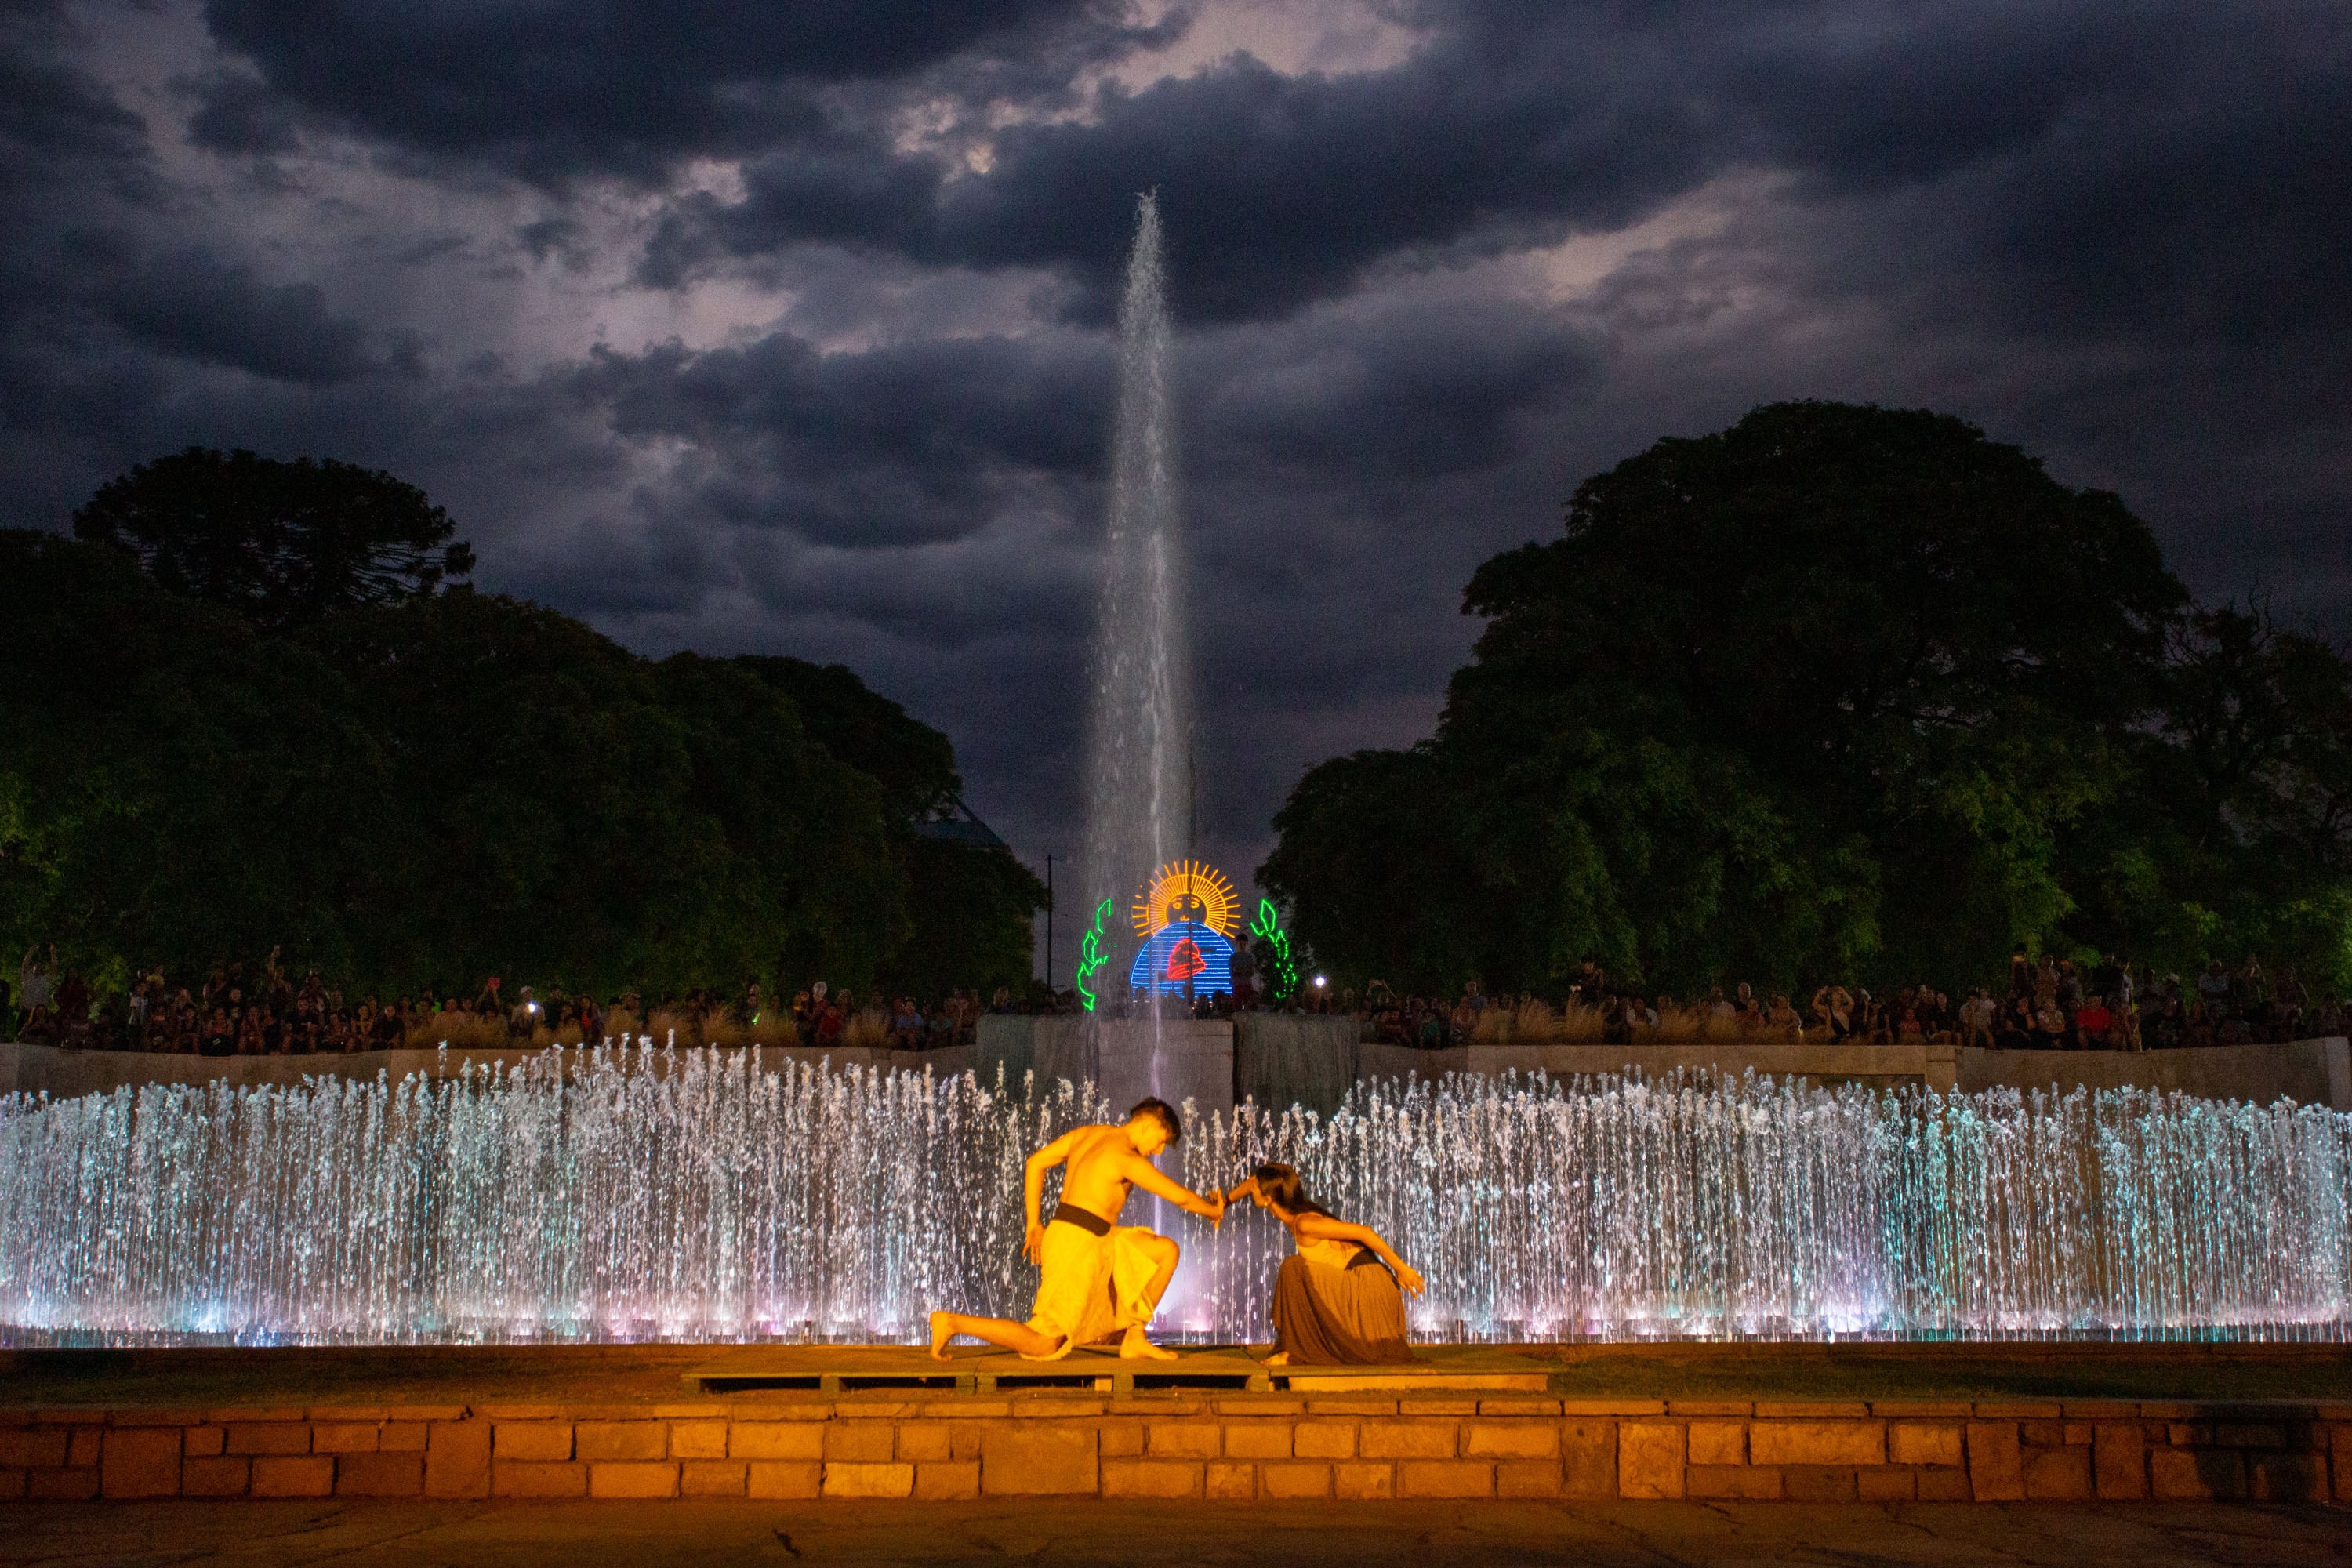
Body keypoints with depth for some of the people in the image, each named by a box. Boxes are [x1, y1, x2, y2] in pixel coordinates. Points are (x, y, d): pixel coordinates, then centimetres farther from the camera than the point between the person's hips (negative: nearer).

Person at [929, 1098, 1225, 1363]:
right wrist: (1213, 1211, 14)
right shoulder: (1128, 1159, -13)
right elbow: (1181, 1197, -7)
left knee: (1168, 1251, 12)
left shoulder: (1087, 1133, 12)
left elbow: (1035, 1163, 14)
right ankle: (953, 1322, -5)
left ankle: (1134, 1340, 13)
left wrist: (1033, 1224, 15)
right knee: (1044, 1346, -7)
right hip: (1078, 1246, -10)